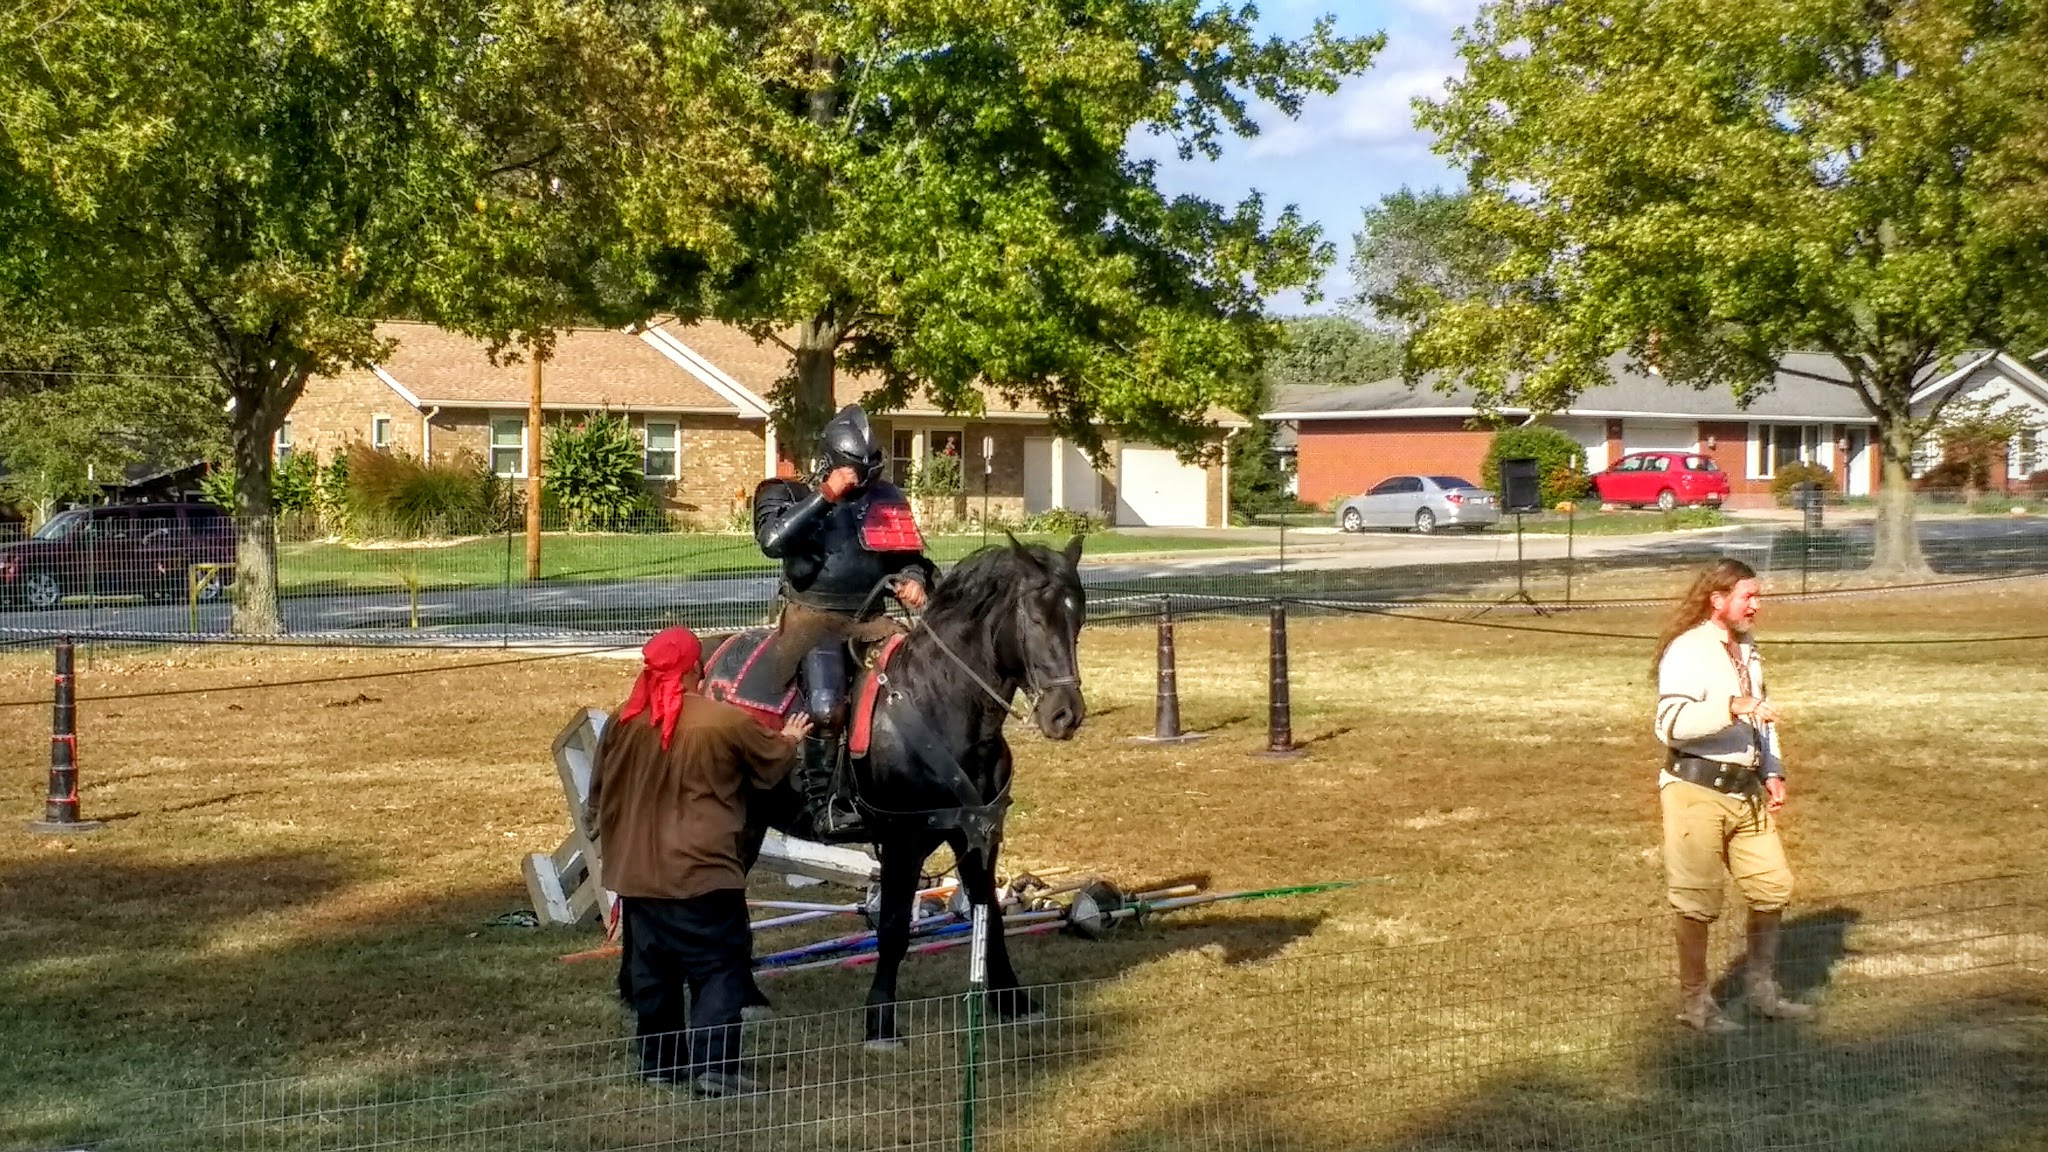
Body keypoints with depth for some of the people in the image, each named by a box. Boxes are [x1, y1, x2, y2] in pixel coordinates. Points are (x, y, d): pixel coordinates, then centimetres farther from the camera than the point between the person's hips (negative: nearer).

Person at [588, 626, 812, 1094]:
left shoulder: (623, 723, 0)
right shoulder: (728, 722, -12)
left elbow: (600, 792, 13)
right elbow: (772, 766, 6)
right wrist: (788, 740, 27)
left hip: (636, 871, 5)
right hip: (703, 872, -5)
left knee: (651, 971, 14)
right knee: (720, 968, 2)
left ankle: (658, 1063, 22)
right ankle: (714, 1066, -7)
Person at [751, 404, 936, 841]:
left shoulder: (886, 499, 11)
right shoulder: (790, 494, 2)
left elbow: (907, 554, 20)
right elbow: (773, 540, -18)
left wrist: (913, 579, -5)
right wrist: (826, 496, -19)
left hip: (868, 618, 4)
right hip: (812, 616, -4)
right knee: (826, 708, -23)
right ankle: (818, 805, -14)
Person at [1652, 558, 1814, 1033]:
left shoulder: (1747, 650, 15)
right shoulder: (1687, 652, -14)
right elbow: (1670, 723, -26)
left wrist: (1772, 772, 15)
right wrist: (1732, 707, -33)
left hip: (1746, 793, 8)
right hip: (1697, 792, -8)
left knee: (1773, 887, 11)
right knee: (1698, 902, 0)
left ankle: (1763, 991, 28)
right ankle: (1694, 1001, 15)